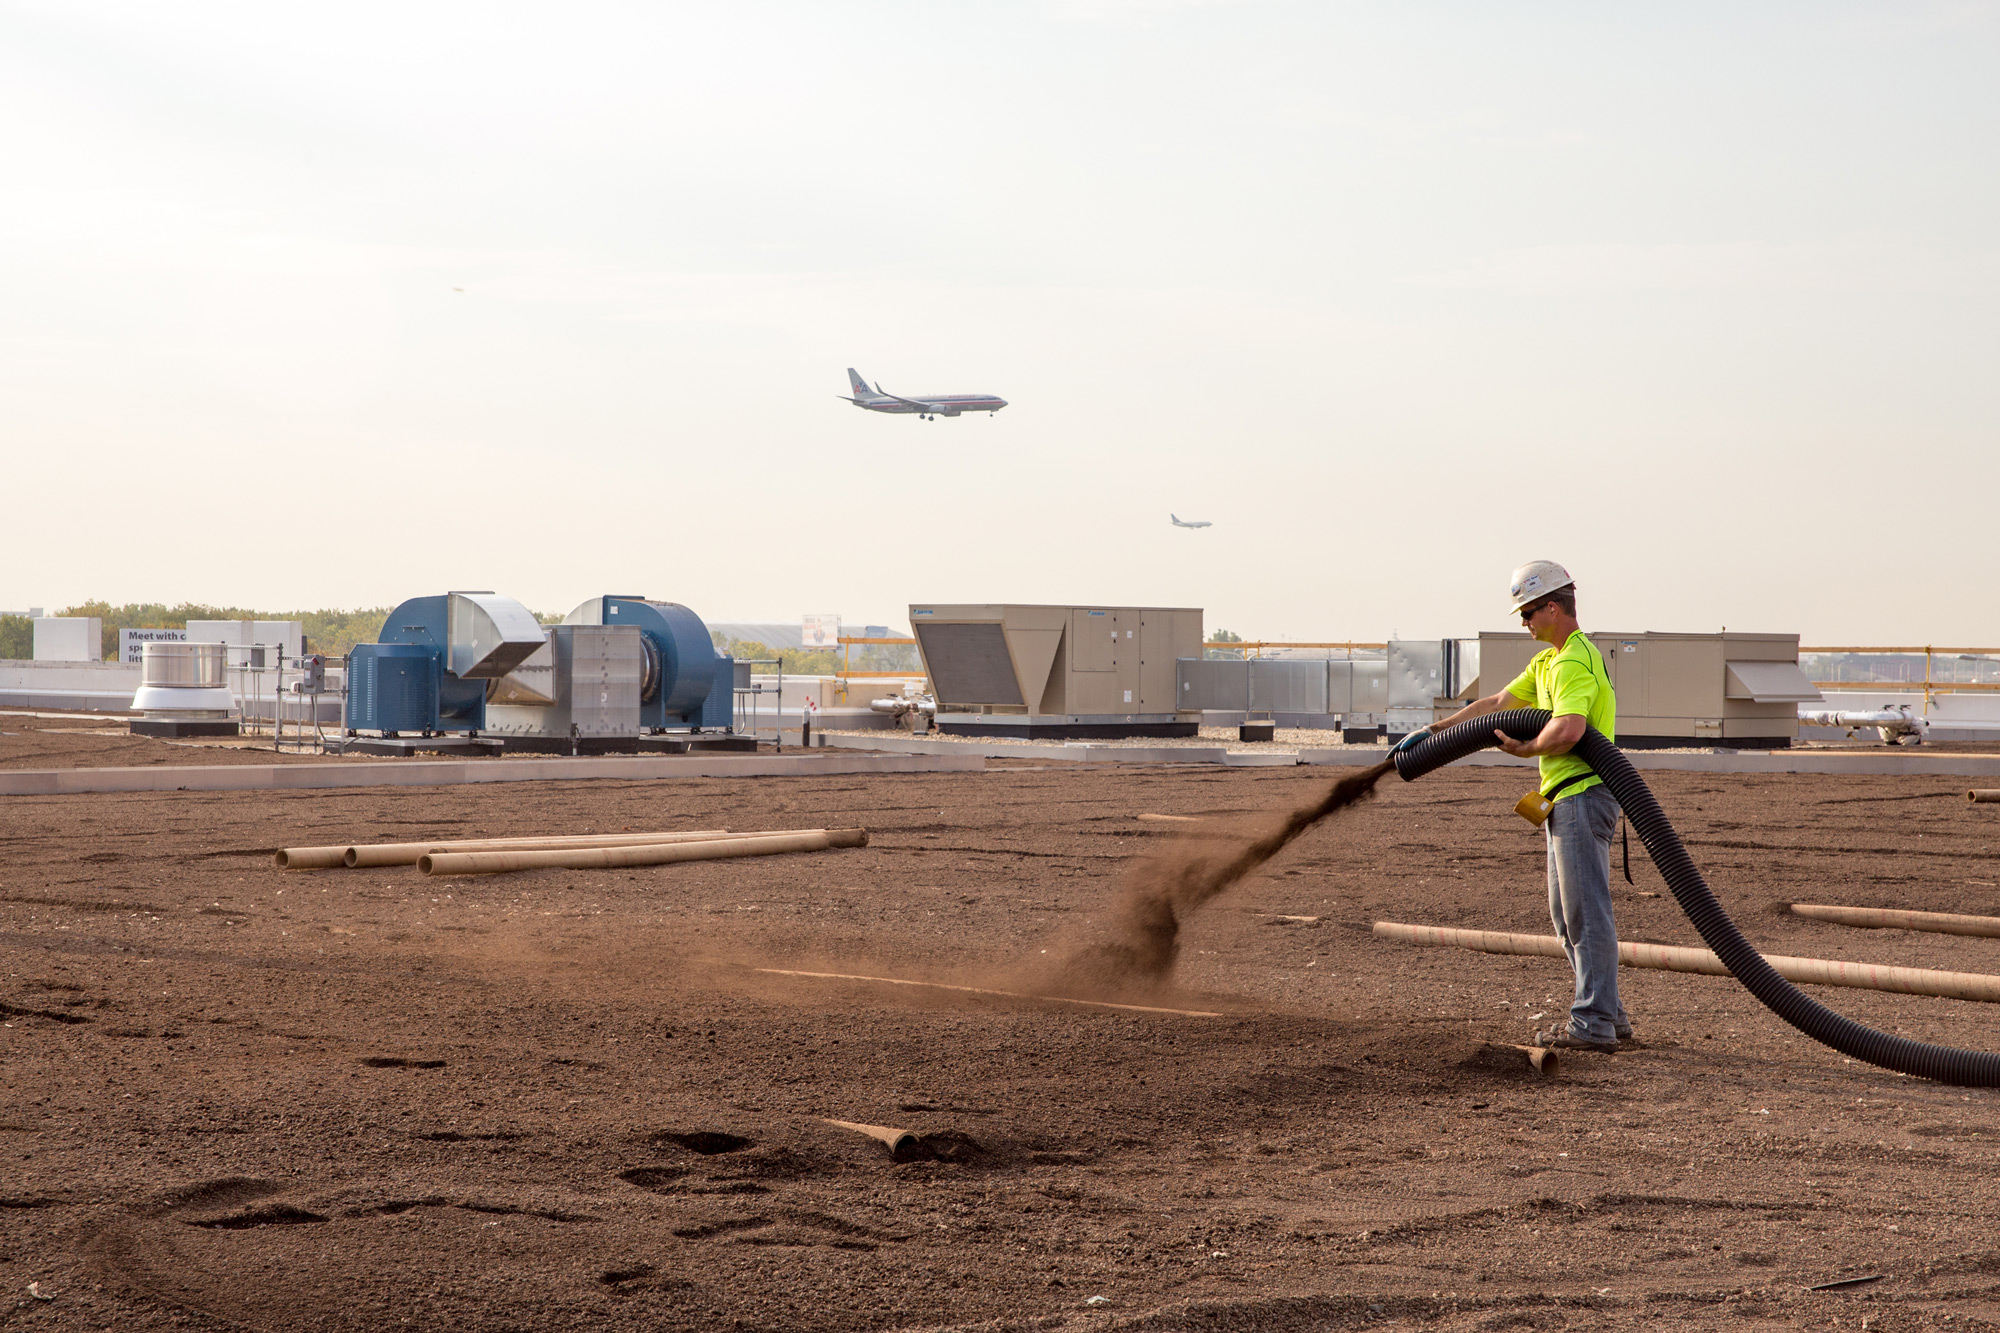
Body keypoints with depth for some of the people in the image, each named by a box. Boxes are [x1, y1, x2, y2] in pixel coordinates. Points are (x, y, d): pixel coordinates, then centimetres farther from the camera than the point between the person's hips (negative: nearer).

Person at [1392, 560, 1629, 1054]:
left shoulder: (1574, 662, -15)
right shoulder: (1548, 661, 20)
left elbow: (1568, 729, -31)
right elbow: (1495, 704, 26)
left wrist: (1524, 749, -13)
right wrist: (1432, 731, 25)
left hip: (1583, 796, -11)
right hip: (1565, 802, 11)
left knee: (1587, 912, -8)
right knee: (1566, 914, 14)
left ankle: (1594, 1024, -6)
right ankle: (1607, 1014, 19)